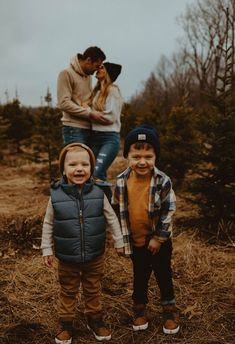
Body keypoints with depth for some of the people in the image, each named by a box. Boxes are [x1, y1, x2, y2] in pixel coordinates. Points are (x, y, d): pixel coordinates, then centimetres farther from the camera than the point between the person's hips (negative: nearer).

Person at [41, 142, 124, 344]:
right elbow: (48, 224, -2)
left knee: (93, 291, 20)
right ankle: (66, 324, 38)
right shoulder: (56, 195, -15)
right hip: (67, 259, -1)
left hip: (95, 257, 1)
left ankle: (95, 320, 41)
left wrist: (119, 242, 5)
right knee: (68, 292, 18)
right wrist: (47, 249, 0)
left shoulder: (98, 194, -13)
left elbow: (112, 219, -1)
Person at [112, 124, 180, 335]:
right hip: (135, 242, 2)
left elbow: (169, 211, -12)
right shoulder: (121, 182, -12)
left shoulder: (163, 181, -18)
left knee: (164, 275, 16)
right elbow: (116, 210, 0)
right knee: (140, 276, 20)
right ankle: (140, 307, 41)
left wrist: (158, 238, -11)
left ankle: (170, 309, 37)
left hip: (159, 241, -1)